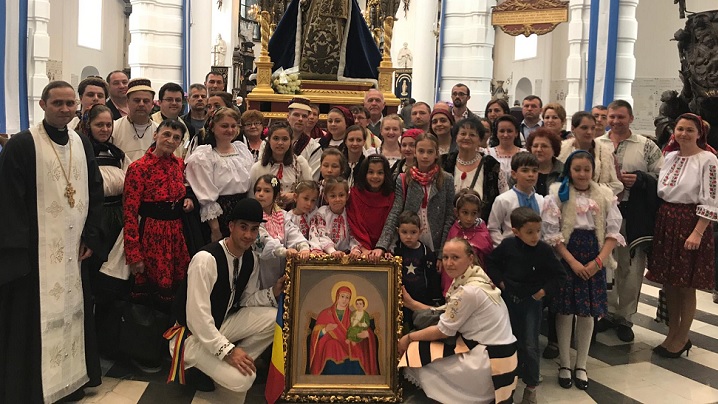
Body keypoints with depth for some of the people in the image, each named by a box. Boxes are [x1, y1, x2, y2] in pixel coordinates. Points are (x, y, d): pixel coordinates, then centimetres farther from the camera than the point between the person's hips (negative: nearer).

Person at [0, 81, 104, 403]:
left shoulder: (83, 145, 9)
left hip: (75, 249, 5)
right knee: (35, 323, 1)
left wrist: (91, 237, 2)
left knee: (72, 315, 14)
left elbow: (95, 194, 10)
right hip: (36, 252, -5)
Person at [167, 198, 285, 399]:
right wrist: (227, 350, -29)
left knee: (276, 319, -14)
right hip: (195, 334, -7)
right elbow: (197, 317, -29)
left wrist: (273, 293, -13)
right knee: (241, 379, -26)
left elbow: (246, 300, 6)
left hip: (224, 323, 7)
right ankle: (193, 362, 2)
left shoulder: (251, 259, -4)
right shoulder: (206, 259, -28)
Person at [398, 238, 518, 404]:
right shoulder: (466, 279, 4)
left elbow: (443, 331, -14)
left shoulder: (469, 291, -24)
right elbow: (445, 314, 9)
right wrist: (411, 303, 11)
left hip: (491, 361, -9)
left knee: (419, 356, -2)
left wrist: (408, 337, -1)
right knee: (420, 348, 13)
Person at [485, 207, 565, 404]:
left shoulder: (544, 250, -17)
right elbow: (491, 263, 4)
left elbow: (559, 275, -6)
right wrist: (500, 281, -4)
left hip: (531, 301, -2)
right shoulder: (507, 245, -13)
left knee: (530, 345, -1)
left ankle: (531, 385, 14)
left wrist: (544, 291, -11)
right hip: (509, 298, 2)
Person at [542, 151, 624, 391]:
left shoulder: (605, 196, 4)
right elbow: (552, 233, -8)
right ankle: (564, 365, 15)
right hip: (566, 258, -2)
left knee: (588, 313, 7)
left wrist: (598, 261, -10)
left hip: (595, 260, 2)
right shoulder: (557, 194, -4)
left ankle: (581, 366, 19)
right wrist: (573, 262, -14)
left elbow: (613, 232, 2)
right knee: (565, 311, 2)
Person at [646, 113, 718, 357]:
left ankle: (681, 338, 19)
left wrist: (697, 233, -18)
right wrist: (660, 220, 6)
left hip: (691, 224, -6)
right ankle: (672, 333, 26)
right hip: (665, 221, 6)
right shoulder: (670, 156, 9)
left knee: (686, 286, 4)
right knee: (668, 282, 12)